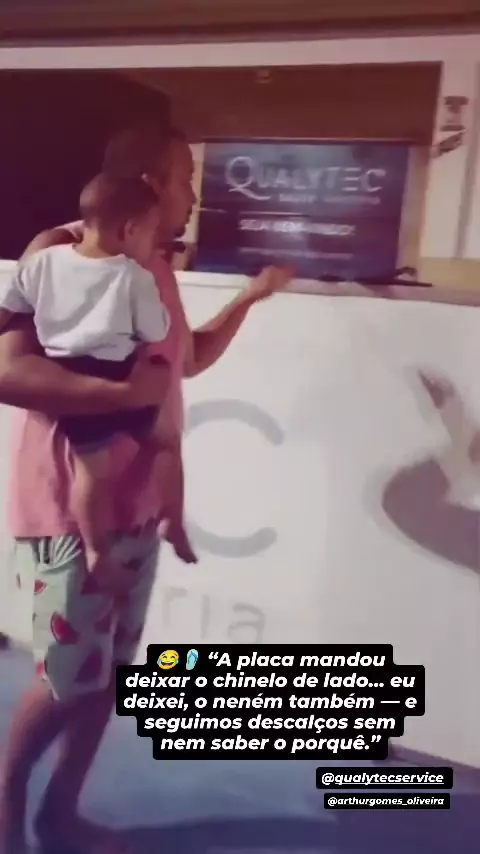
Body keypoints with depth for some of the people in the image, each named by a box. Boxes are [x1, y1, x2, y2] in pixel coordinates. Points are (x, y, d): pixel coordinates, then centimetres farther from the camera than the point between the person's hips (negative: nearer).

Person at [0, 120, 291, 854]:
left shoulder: (157, 268, 12)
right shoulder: (61, 254, -15)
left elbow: (190, 357, 25)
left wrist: (251, 297, 21)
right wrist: (122, 389, -28)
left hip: (139, 503, 8)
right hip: (71, 508, -8)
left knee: (112, 669, 14)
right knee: (71, 680, 3)